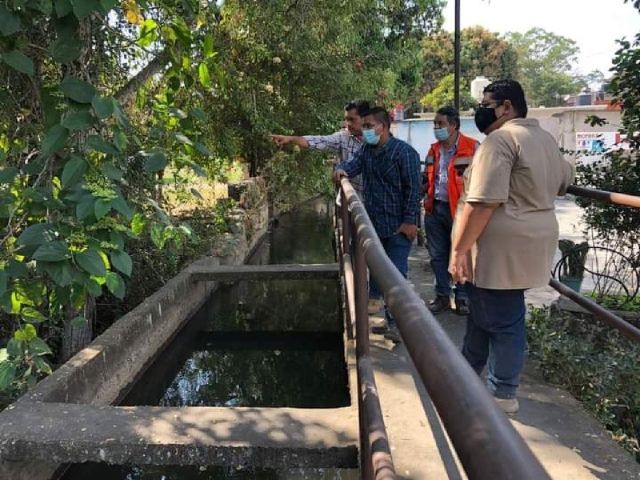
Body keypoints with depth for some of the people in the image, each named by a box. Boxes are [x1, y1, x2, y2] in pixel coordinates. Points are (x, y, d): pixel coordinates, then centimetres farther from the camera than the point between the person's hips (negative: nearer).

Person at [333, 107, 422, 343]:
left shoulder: (404, 152, -13)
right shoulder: (366, 150, 10)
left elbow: (414, 187, -15)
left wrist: (409, 220, -18)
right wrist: (341, 169, -17)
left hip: (397, 226, -7)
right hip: (372, 223, 7)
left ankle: (396, 322, 8)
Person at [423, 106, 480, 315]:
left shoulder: (473, 147, -9)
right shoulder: (434, 149, 12)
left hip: (459, 210, -6)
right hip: (435, 209, 6)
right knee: (437, 255, 12)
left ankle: (462, 297, 18)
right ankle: (442, 295, 25)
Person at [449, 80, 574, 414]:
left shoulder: (499, 140, -17)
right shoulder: (545, 139, 14)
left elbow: (483, 203, -25)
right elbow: (565, 181, 30)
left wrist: (459, 250, -20)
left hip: (501, 249, -10)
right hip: (528, 244, 10)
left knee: (502, 321, 3)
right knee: (484, 310, 20)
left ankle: (502, 395, 18)